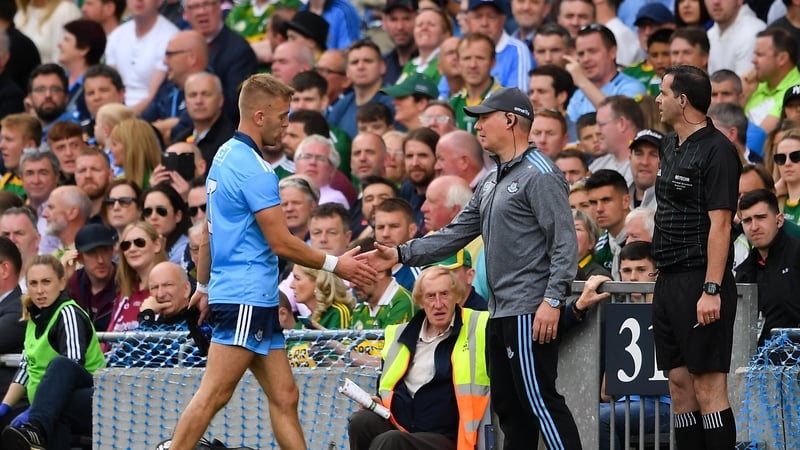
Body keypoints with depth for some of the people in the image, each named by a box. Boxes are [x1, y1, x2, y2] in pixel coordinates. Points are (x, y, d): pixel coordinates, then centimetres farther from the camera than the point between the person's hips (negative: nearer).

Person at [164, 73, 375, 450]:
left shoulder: (225, 158, 14)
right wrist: (334, 265, -6)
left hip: (256, 303, 10)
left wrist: (203, 287, 28)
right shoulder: (253, 169, -15)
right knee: (213, 395, -10)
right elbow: (281, 243, -16)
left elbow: (208, 234, 21)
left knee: (284, 396, 7)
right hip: (246, 299, -10)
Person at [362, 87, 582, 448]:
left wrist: (552, 299, -23)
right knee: (507, 405, 11)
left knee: (538, 399, -14)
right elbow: (457, 234, 21)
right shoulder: (492, 183, 20)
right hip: (500, 311, 10)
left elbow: (564, 242, -16)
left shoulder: (539, 175, -10)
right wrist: (402, 254, 12)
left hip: (529, 312, -10)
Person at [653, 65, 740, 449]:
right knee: (679, 384, 8)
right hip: (668, 281, 9)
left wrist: (711, 290, -23)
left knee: (708, 387, -10)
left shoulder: (716, 150, -11)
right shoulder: (670, 147, 15)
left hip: (699, 283, -9)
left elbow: (719, 224, -17)